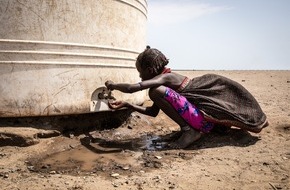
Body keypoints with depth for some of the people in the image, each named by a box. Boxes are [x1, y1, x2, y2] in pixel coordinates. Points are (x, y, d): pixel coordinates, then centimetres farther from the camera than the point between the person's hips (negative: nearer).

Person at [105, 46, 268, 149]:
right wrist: (126, 104, 14)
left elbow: (132, 88, -25)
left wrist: (113, 85, -5)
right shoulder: (165, 78, 15)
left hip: (202, 119, -9)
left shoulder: (165, 77, -12)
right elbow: (153, 112, 18)